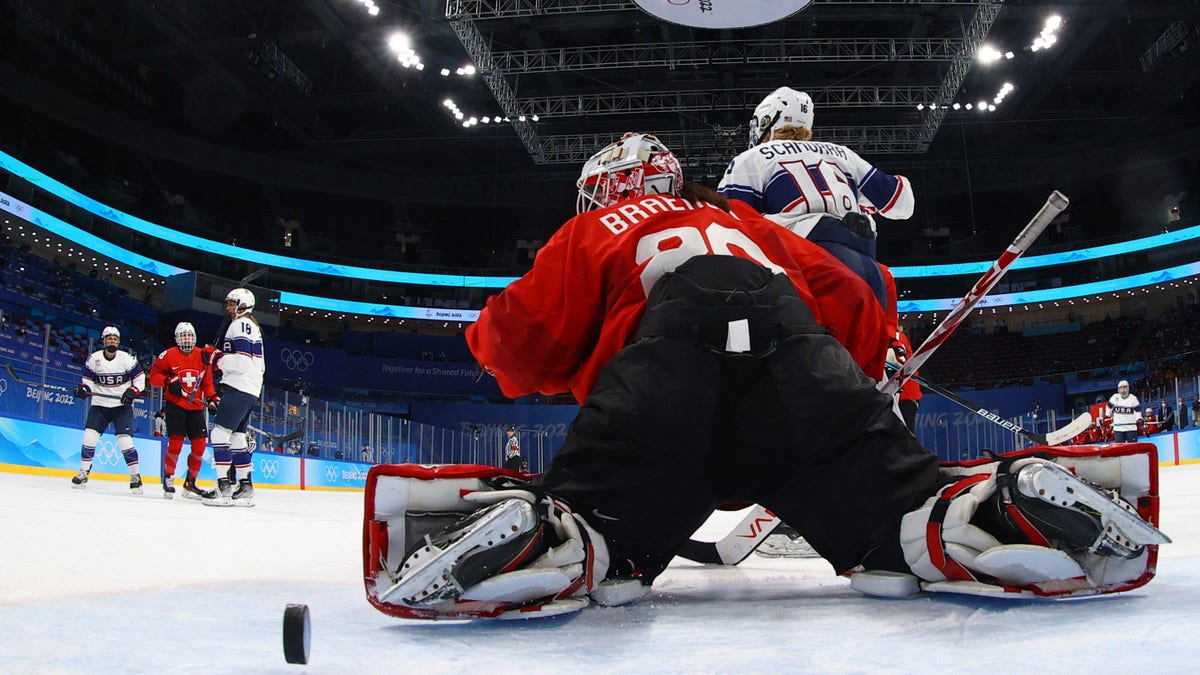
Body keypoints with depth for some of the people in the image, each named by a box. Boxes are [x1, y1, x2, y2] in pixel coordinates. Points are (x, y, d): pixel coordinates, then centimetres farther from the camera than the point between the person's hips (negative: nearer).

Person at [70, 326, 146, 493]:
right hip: (100, 404, 3)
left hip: (122, 405, -2)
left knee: (125, 440, -12)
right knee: (89, 436, -8)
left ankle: (135, 476, -1)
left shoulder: (127, 358, -7)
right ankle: (83, 472, 8)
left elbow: (140, 377, -2)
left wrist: (132, 392, -17)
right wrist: (83, 389, -13)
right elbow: (88, 380, 7)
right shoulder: (93, 359, -1)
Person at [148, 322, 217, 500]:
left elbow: (207, 381, 12)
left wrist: (212, 398, -2)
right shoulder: (168, 355, -6)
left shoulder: (203, 356, 5)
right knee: (176, 441, -14)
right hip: (175, 404, -4)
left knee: (200, 444, 1)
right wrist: (169, 382, -18)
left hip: (196, 407, 4)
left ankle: (190, 483, 12)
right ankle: (168, 478, 4)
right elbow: (154, 375, -1)